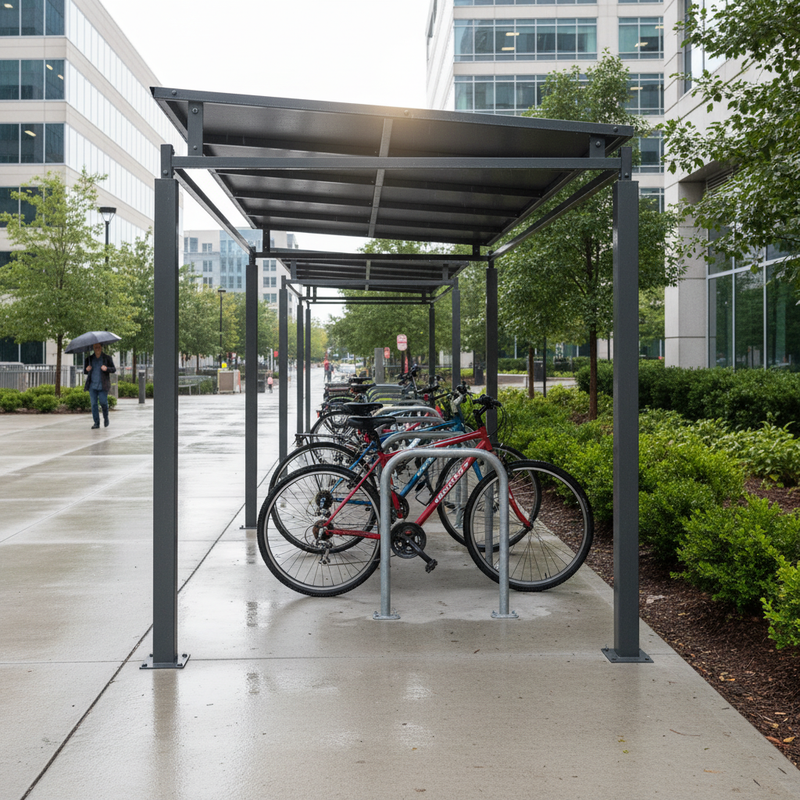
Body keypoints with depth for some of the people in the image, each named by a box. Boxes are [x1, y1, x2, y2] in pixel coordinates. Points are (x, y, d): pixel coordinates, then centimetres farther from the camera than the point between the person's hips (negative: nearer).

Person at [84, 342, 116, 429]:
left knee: (103, 402, -8)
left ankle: (106, 417, 20)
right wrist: (86, 369, -8)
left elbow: (114, 369, 2)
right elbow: (85, 372, 15)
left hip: (102, 385, -3)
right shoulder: (89, 358, 9)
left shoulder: (107, 358, 1)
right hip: (92, 385, 3)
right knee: (94, 404, -1)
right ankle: (96, 423, 5)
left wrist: (107, 368, -18)